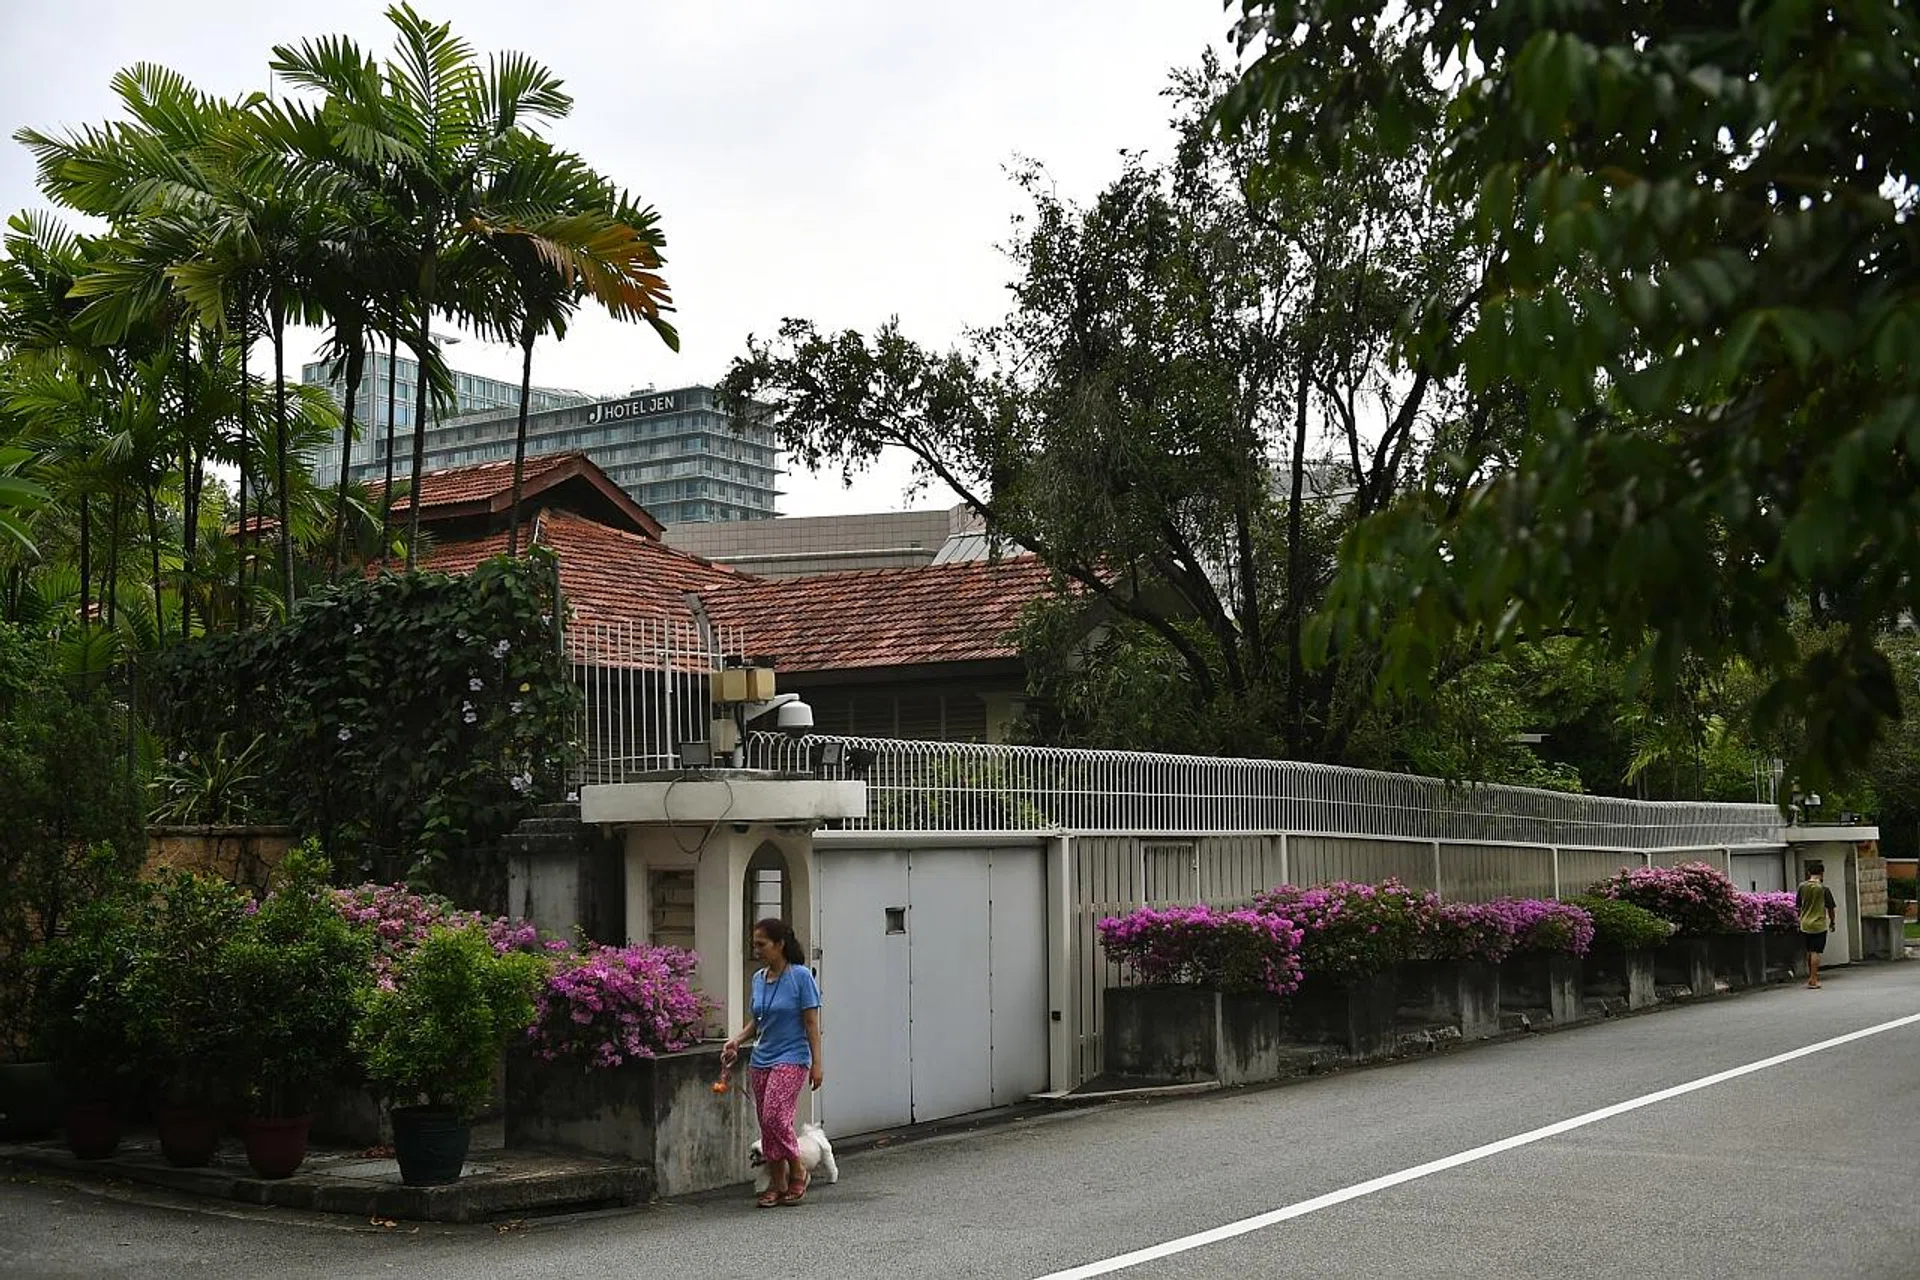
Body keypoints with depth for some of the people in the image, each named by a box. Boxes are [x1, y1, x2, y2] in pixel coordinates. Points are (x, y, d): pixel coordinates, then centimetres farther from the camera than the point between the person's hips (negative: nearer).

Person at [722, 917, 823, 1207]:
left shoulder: (800, 976, -9)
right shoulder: (759, 979, 9)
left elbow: (811, 1024, -8)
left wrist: (816, 1064, -11)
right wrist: (736, 1041, -2)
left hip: (791, 1059, -7)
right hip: (762, 1060, 7)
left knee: (775, 1117, -18)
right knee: (766, 1124, 6)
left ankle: (797, 1171, 3)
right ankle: (776, 1183, 15)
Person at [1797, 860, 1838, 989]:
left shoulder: (1802, 887, -2)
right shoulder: (1824, 889, -11)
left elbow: (1798, 905, 7)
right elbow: (1830, 907, -6)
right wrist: (1832, 922, 9)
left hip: (1805, 924, 4)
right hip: (1819, 924, -4)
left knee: (1809, 951, 16)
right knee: (1815, 952, -2)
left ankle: (1811, 977, 25)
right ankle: (1813, 979, -3)